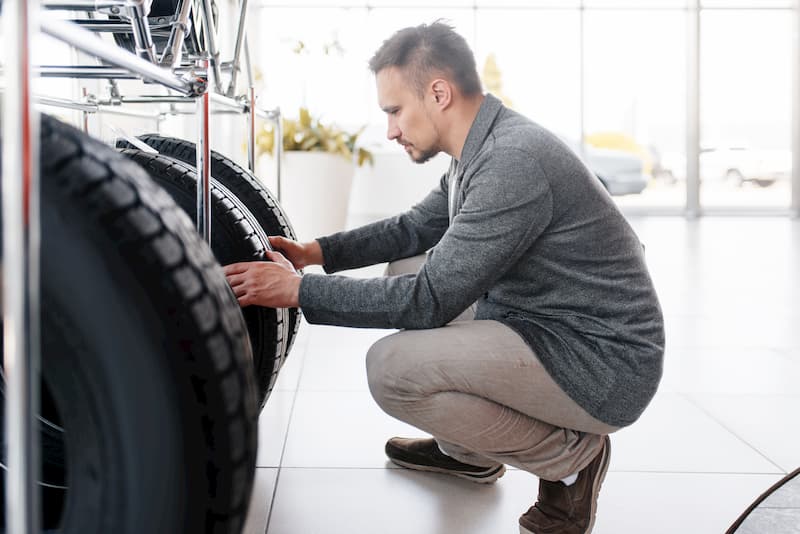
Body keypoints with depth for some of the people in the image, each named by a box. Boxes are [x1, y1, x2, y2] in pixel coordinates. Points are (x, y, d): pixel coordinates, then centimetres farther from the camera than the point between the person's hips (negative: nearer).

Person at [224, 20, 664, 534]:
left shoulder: (514, 162, -25)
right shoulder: (483, 148, 6)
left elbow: (430, 299, -24)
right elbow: (414, 228, 22)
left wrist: (300, 290, -16)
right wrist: (316, 251, 11)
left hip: (604, 366, -10)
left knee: (392, 367, -22)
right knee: (405, 272, 17)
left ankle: (569, 457, -4)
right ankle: (468, 451, 24)